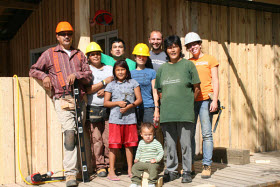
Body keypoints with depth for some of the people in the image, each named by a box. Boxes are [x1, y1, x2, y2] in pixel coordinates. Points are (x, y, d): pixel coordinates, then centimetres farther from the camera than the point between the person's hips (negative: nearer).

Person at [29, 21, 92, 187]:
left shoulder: (79, 55, 20)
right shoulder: (49, 54, 13)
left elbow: (89, 75, 13)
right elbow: (33, 70, 19)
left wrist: (76, 75, -6)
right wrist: (44, 76, -1)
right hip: (62, 98, -4)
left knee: (79, 134, 4)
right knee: (70, 133, -18)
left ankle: (73, 169, 16)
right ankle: (71, 173, -16)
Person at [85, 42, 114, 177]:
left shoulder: (110, 69, 17)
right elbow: (87, 90, -6)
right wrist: (105, 82, -7)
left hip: (108, 109, 2)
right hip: (92, 109, -2)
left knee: (109, 138, -3)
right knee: (96, 139, -4)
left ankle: (109, 165, 8)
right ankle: (100, 166, 5)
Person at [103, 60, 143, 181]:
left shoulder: (133, 83, 9)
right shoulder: (111, 85, 8)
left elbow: (139, 99, 4)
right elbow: (105, 103, 5)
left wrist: (129, 106, -11)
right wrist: (118, 103, -10)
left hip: (130, 118, 1)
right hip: (115, 119, -1)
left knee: (129, 145, 6)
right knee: (114, 145, -3)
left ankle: (130, 170, 17)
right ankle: (111, 172, 3)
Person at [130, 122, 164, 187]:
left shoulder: (156, 143, -5)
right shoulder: (141, 143, 10)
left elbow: (161, 152, -4)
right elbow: (138, 151, 25)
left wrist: (156, 159, -17)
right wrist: (137, 158, 10)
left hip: (152, 163, -5)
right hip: (141, 162, 5)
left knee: (153, 167, -34)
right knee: (135, 167, -13)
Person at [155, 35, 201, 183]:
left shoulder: (188, 65, 3)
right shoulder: (162, 68, 13)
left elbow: (196, 88, 4)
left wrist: (187, 103, 3)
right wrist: (168, 103, 9)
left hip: (185, 113, -3)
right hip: (167, 113, 3)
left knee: (185, 143, 0)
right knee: (169, 144, 8)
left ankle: (187, 171, 12)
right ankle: (171, 171, 19)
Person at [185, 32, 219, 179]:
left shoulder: (209, 59, 9)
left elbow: (215, 81, 4)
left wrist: (214, 100, -7)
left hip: (205, 100, -3)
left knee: (207, 134, -5)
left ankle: (207, 166, -1)